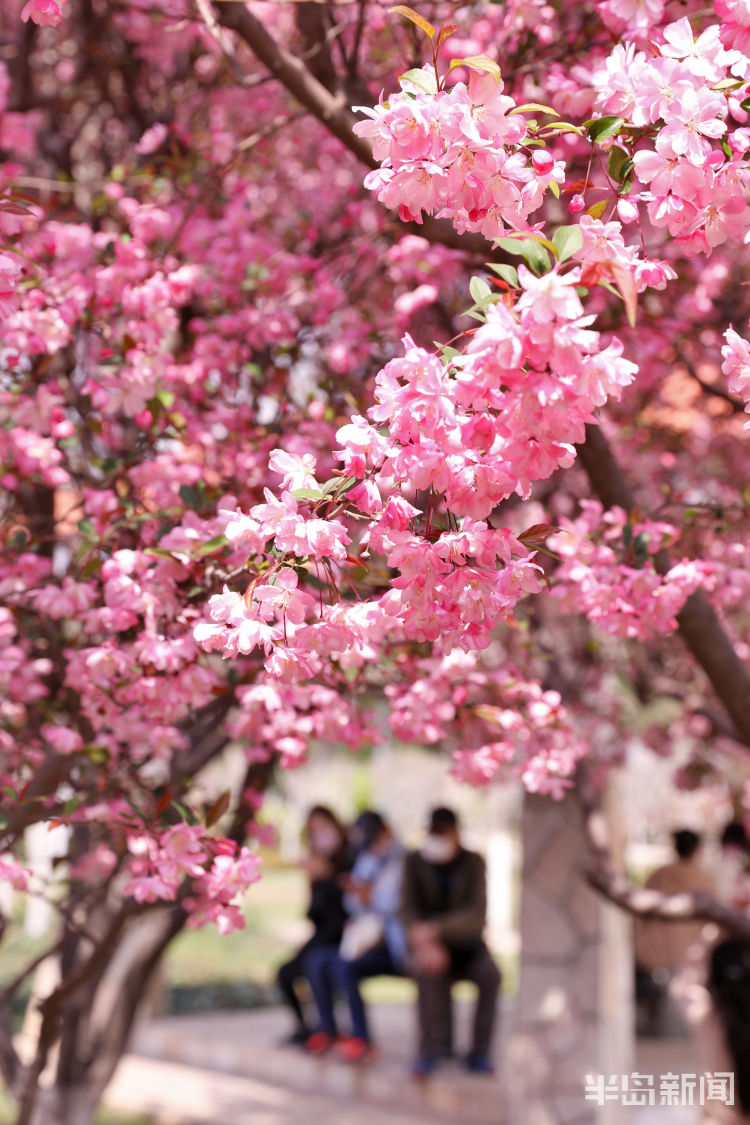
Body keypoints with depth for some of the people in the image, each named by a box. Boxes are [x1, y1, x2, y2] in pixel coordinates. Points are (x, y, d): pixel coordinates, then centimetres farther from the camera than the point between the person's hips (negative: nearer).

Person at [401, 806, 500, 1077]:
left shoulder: (473, 862, -4)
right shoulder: (414, 862, -1)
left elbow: (476, 916, -14)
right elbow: (409, 911, -9)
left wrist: (435, 929, -28)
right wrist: (427, 943, -29)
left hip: (466, 945, 0)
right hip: (430, 946, 0)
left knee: (490, 974, -30)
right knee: (427, 971, -34)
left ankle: (479, 1053, -18)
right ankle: (433, 1047, -23)